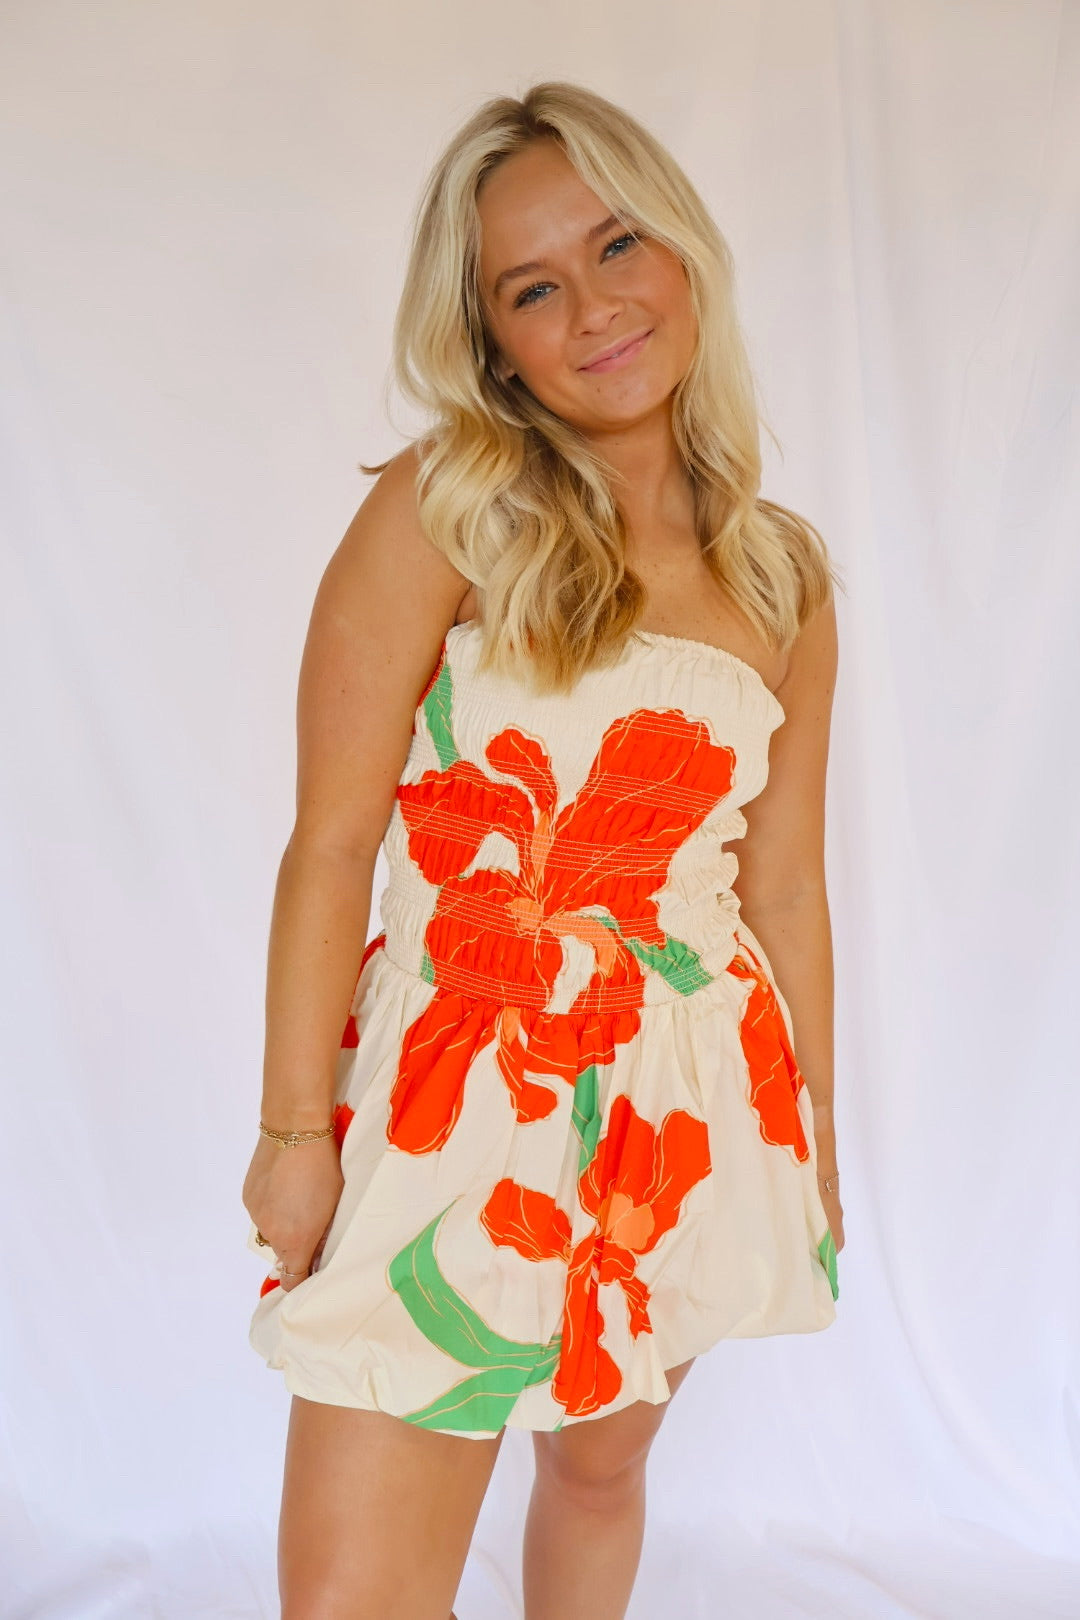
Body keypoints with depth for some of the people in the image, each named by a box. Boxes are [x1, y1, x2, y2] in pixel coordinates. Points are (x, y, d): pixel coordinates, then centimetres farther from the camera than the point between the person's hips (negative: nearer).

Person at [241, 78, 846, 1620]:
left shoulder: (786, 580, 6)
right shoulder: (441, 512, -6)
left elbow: (786, 886, 10)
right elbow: (332, 841, -8)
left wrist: (815, 1144, 14)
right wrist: (293, 1128, -10)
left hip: (696, 1102, 4)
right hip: (462, 1087, -3)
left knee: (602, 1466, 21)